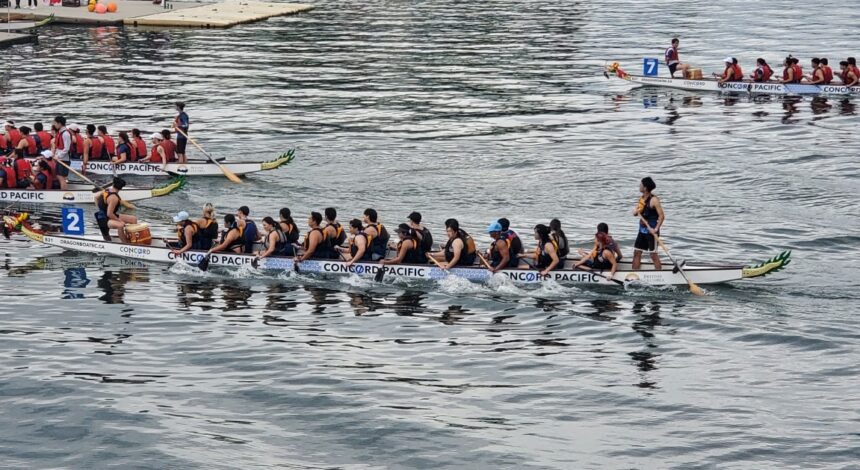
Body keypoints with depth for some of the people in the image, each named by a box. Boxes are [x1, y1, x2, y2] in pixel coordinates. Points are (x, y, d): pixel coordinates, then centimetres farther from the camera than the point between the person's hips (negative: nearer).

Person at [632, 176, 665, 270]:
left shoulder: (653, 200, -16)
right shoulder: (642, 199, 9)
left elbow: (661, 216, -19)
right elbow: (634, 213, 13)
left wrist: (656, 229, -24)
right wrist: (637, 211, -11)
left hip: (651, 230, -8)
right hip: (642, 230, 8)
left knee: (653, 254, -5)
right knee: (637, 252, 9)